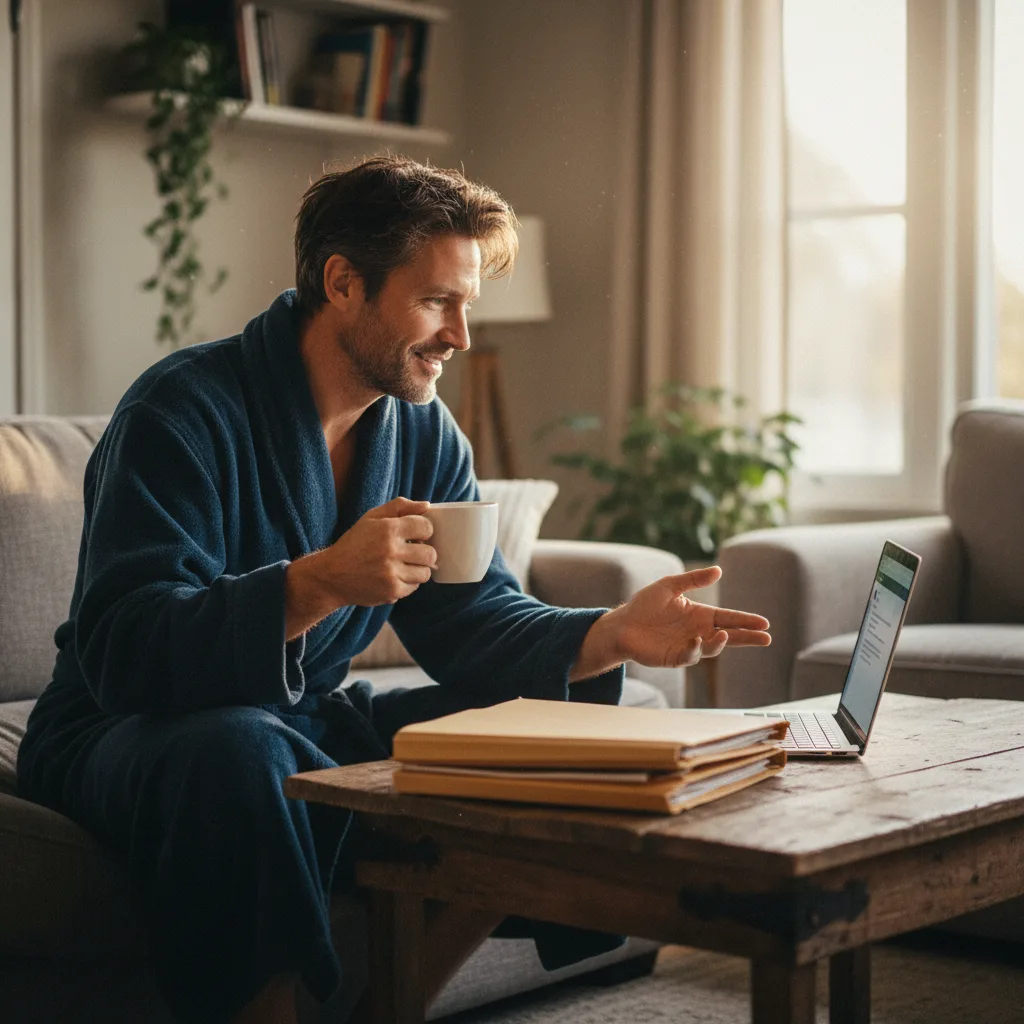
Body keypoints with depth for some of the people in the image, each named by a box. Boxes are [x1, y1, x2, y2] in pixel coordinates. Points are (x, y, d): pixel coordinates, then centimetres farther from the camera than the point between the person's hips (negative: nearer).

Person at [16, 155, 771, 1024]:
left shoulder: (424, 432, 3)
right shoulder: (186, 412, -19)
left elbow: (477, 621, -2)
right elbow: (120, 651, -30)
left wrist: (610, 636, -21)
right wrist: (319, 583, -44)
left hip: (310, 725, 7)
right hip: (128, 736, -7)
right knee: (239, 749, -39)